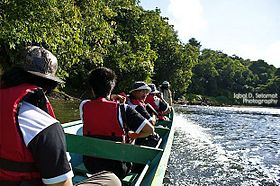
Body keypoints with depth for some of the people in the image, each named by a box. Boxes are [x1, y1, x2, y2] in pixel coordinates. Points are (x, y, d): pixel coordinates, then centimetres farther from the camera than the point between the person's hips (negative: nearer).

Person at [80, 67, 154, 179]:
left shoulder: (84, 106, -7)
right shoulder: (122, 109, -18)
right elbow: (149, 129, -17)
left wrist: (111, 98, 10)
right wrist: (132, 135, 0)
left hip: (89, 166, 4)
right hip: (117, 169, -3)